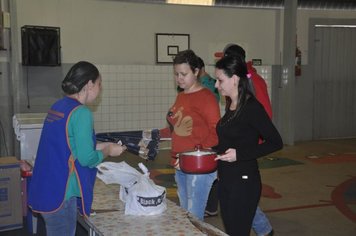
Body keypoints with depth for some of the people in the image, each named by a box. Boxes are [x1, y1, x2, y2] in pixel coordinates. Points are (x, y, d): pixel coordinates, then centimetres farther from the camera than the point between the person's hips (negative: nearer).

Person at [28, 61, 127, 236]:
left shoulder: (58, 106, 8)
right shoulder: (81, 112, -18)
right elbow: (87, 159, -19)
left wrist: (100, 146, 16)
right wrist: (107, 151, -1)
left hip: (45, 189, 8)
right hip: (60, 194, -8)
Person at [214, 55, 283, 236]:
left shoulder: (252, 107, -16)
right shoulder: (231, 105, 8)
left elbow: (276, 143, -17)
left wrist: (240, 154, -21)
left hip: (244, 182, -8)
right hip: (225, 180, 8)